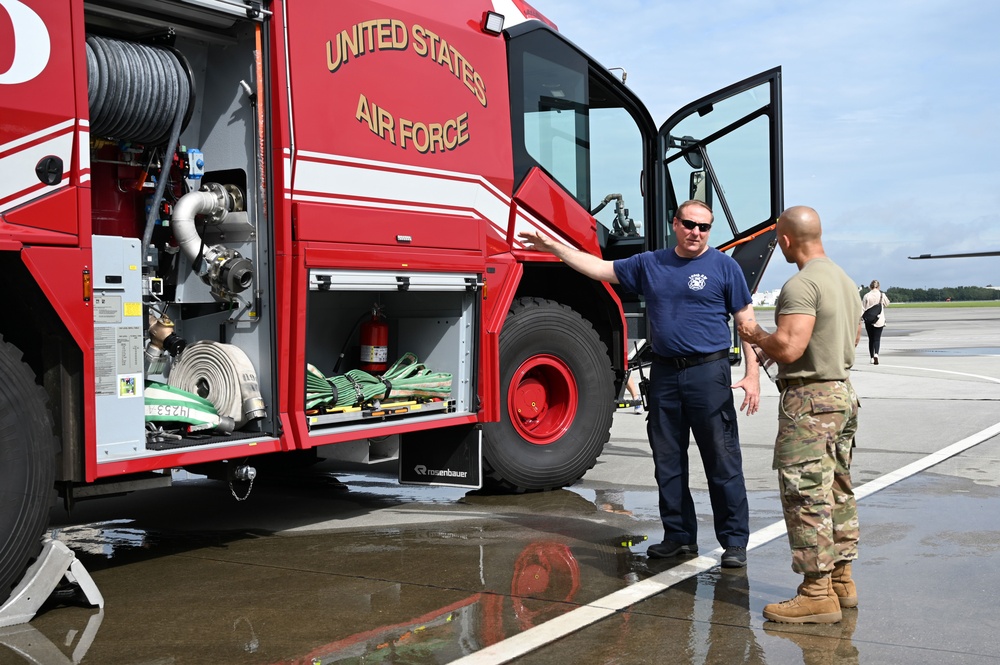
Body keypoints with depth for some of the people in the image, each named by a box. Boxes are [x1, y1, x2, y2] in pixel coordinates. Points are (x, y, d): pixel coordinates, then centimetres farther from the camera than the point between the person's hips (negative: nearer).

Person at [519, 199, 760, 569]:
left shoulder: (724, 266, 0)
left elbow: (747, 322, -2)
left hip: (708, 373, -5)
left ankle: (735, 541, 6)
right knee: (667, 462, 10)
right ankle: (679, 535, 22)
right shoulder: (650, 264, 11)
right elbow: (599, 268, 17)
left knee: (722, 462, -3)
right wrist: (553, 246, 12)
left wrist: (752, 375, -10)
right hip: (664, 373, 5)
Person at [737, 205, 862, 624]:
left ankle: (817, 593, -3)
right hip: (842, 391, 10)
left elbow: (789, 348, -26)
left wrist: (756, 335, -7)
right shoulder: (846, 281, 13)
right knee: (837, 491, 15)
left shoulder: (801, 285, -18)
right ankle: (842, 580, 23)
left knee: (805, 495, -6)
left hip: (809, 400, -10)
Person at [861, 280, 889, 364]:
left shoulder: (867, 296, -7)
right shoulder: (882, 295, -5)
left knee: (871, 339, 11)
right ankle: (876, 354, -24)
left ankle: (872, 357, 14)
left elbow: (863, 308, -5)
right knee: (877, 338, 0)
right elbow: (887, 304, 11)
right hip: (879, 320, 0)